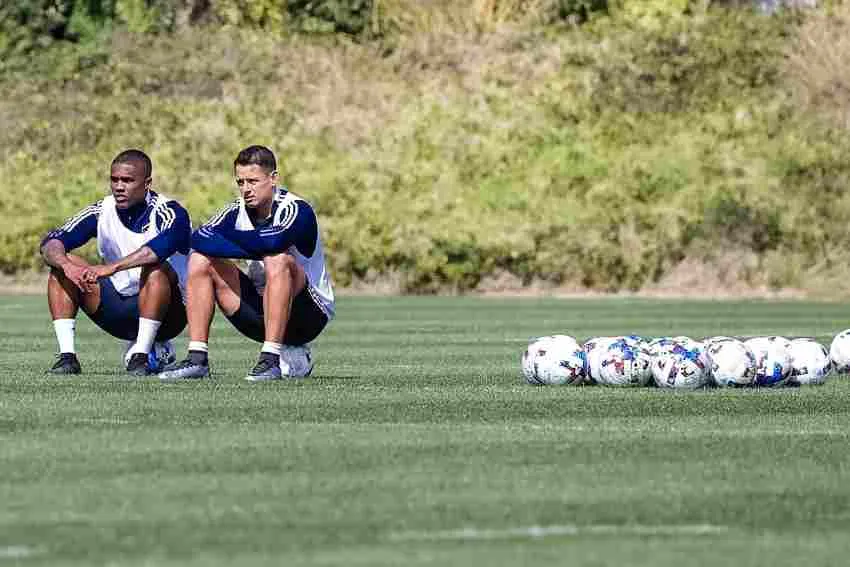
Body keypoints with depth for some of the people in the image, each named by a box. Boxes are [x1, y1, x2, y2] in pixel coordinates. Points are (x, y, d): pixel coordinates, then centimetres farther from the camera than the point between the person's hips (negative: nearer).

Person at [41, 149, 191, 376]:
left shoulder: (169, 212, -15)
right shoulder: (102, 211, -1)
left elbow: (160, 247, -38)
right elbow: (50, 243, -10)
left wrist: (112, 268, -50)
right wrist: (67, 266, -33)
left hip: (167, 313, -5)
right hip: (118, 309, 5)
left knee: (155, 268, -35)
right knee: (62, 265, -10)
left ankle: (141, 357, -29)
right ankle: (67, 357, -17)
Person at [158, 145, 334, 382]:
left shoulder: (297, 209, -17)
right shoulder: (238, 211, 0)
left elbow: (273, 242, -38)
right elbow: (199, 238, -16)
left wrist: (225, 234, -19)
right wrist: (252, 247, -28)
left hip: (309, 315, -6)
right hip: (259, 314, 6)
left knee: (278, 260, -34)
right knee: (200, 261, -5)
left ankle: (271, 360, -33)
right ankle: (197, 359, -11)